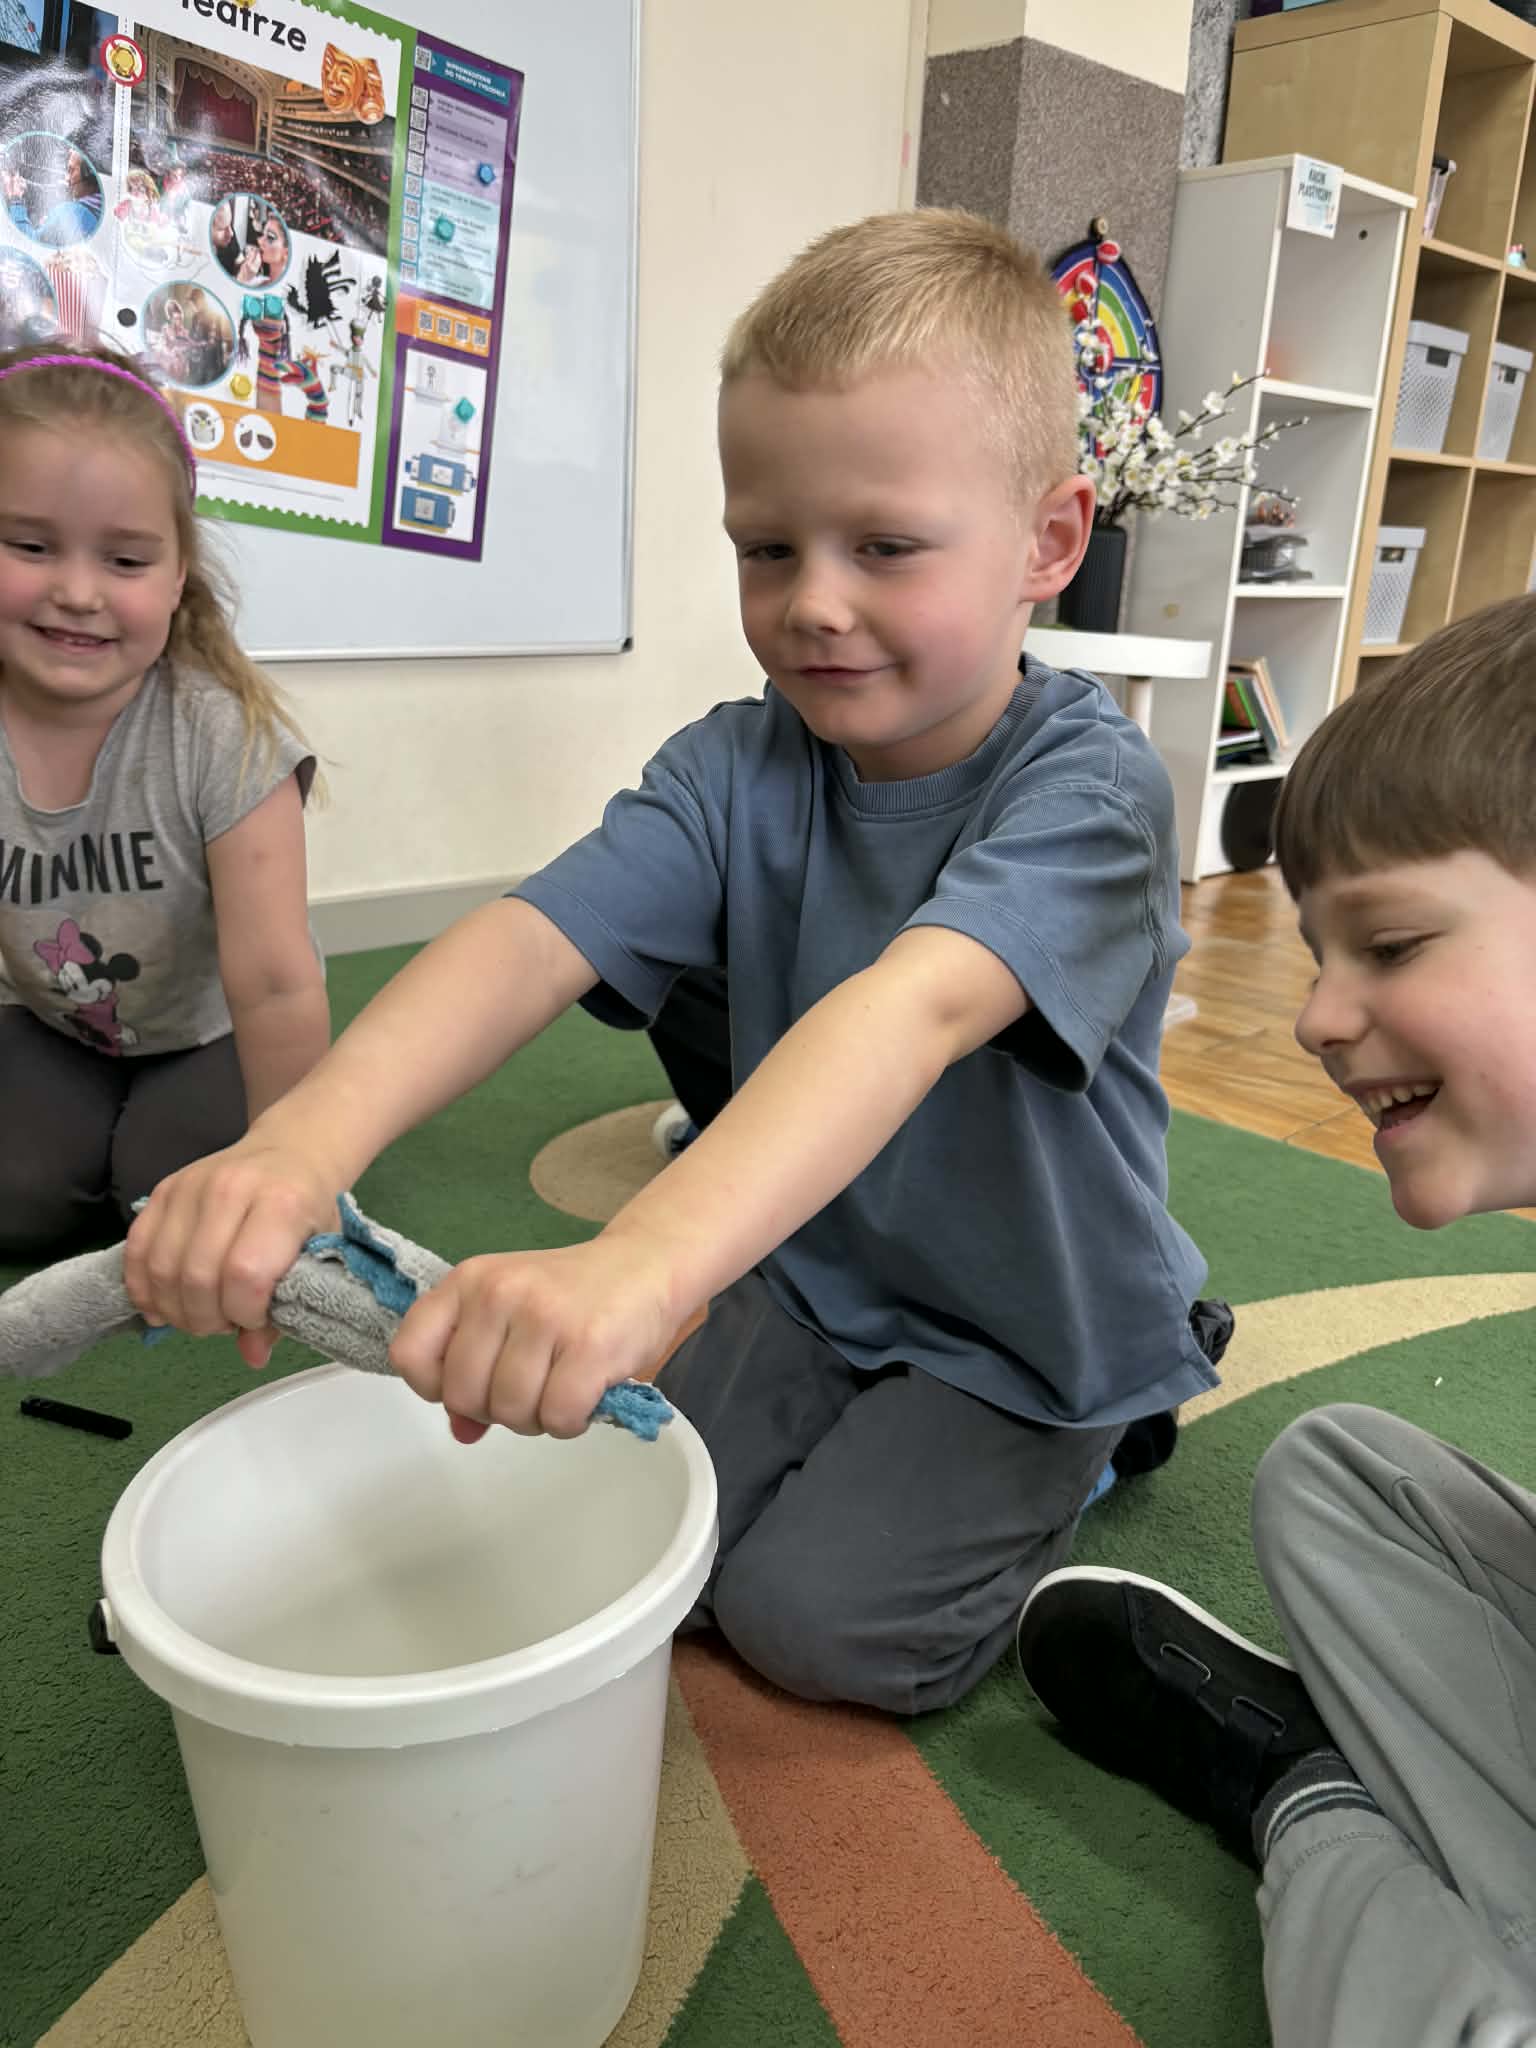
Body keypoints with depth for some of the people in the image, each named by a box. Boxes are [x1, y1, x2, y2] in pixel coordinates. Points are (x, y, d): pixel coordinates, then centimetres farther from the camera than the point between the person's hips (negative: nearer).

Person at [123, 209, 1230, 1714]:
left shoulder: (1084, 788, -28)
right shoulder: (740, 769, -13)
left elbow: (915, 1008, -47)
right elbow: (535, 936, -28)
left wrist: (642, 1262, -63)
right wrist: (310, 1135, -47)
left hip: (1036, 1327, -4)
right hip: (815, 1276, 5)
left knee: (809, 1617, -9)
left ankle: (1067, 1457, 15)